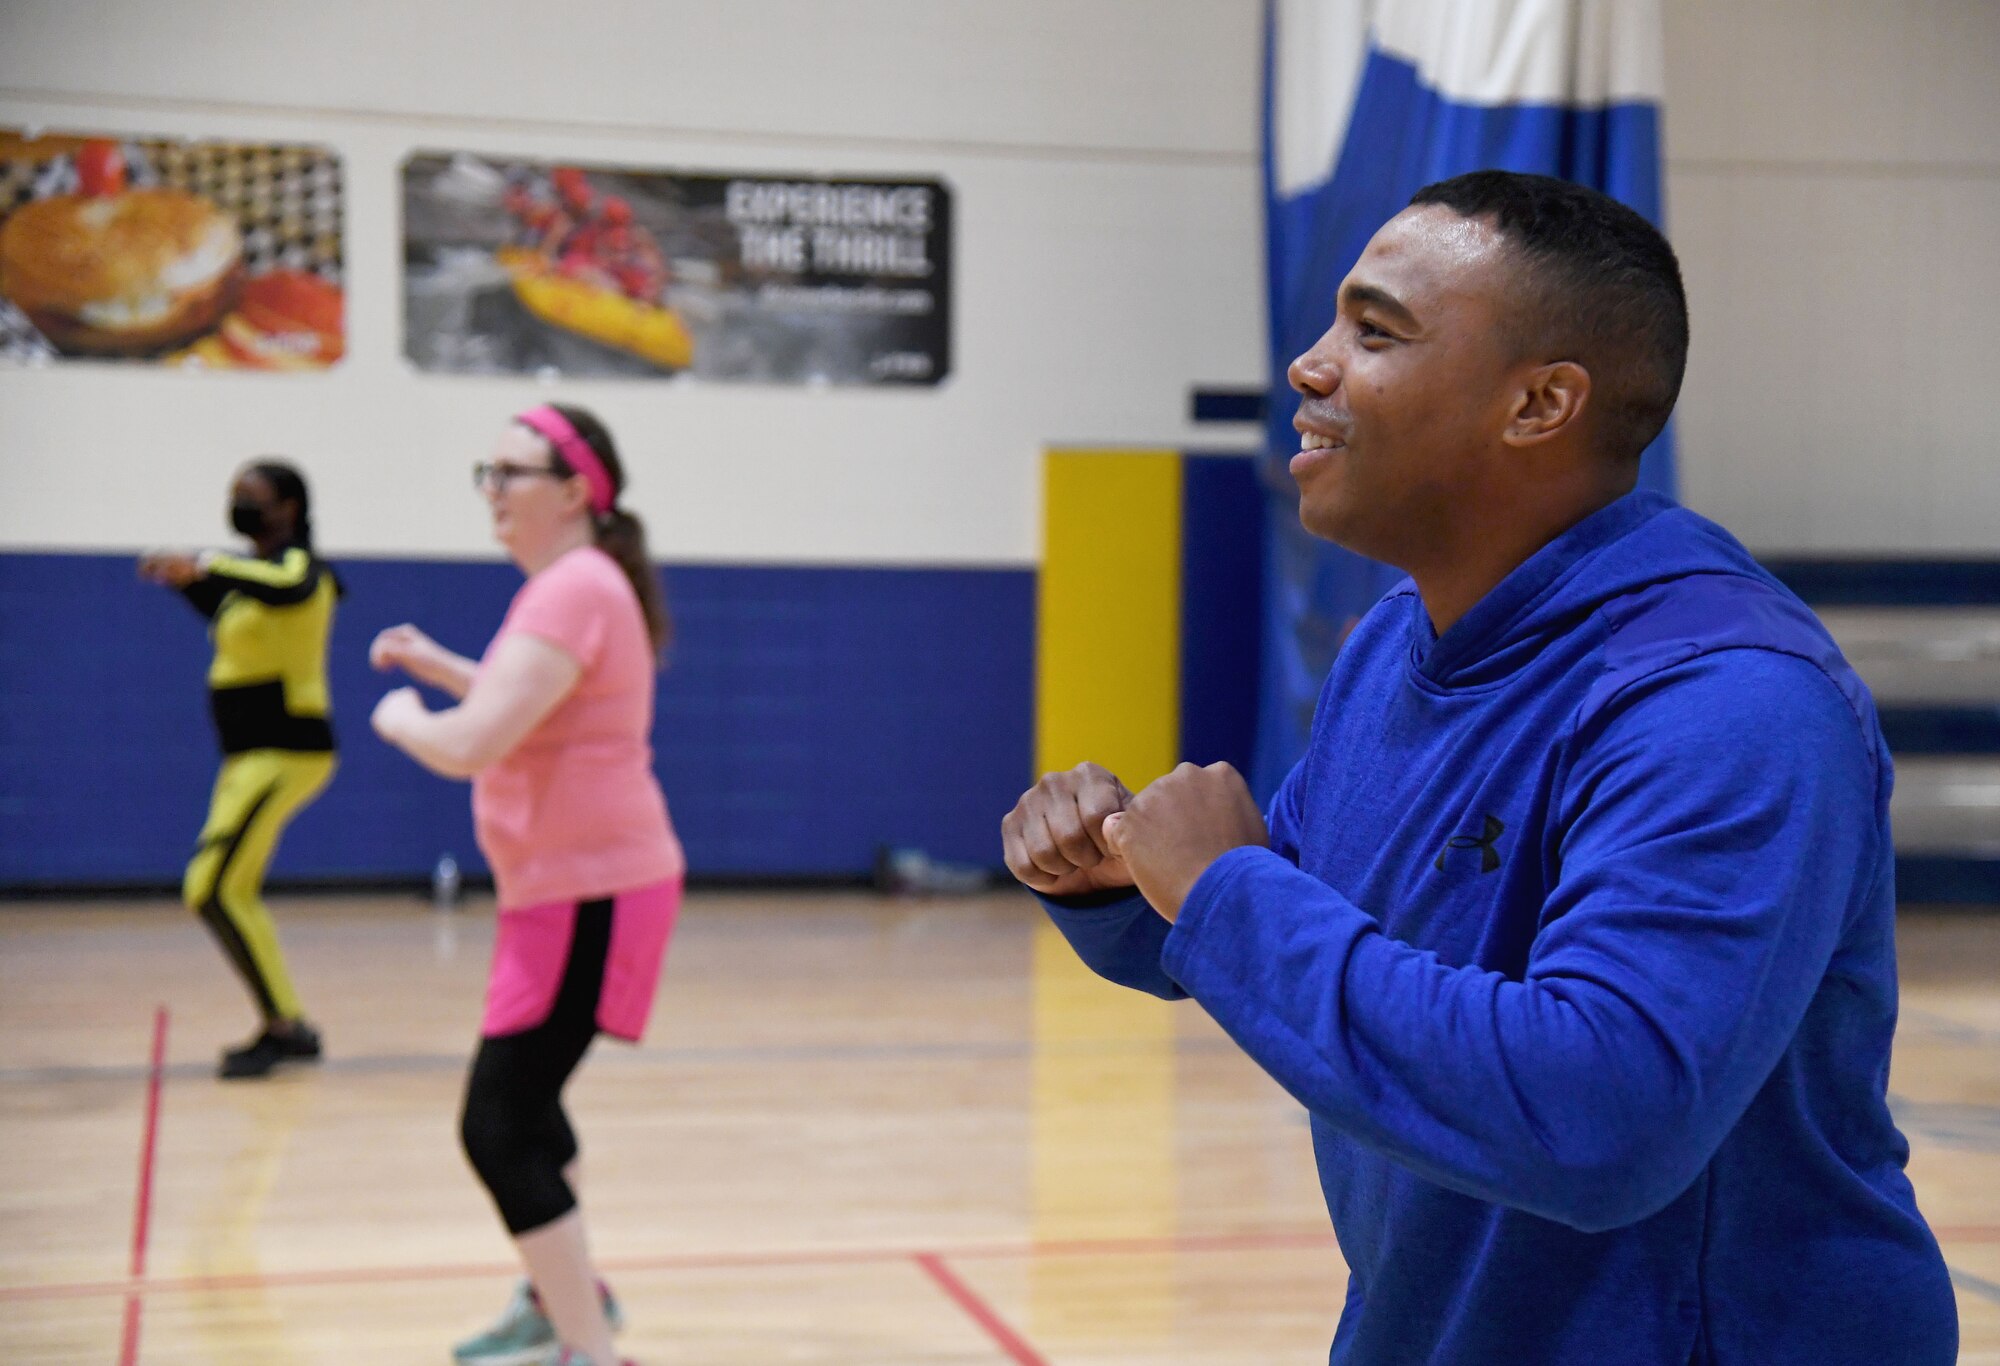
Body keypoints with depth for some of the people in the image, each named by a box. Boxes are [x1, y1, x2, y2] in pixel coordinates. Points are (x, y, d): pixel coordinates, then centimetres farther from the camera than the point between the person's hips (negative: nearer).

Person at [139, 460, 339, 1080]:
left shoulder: (296, 562, -11)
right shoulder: (258, 570, 17)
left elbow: (286, 588, -37)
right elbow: (230, 617, 37)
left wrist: (205, 566, -50)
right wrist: (186, 581, 22)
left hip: (283, 753, -10)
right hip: (250, 756, 10)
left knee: (212, 890, -16)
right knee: (233, 895, 13)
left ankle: (283, 1026, -8)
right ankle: (290, 1028, 21)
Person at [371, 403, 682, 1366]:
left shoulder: (574, 590, -20)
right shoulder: (576, 584, 13)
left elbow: (469, 746, -28)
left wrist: (400, 717, -8)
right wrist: (442, 666, 20)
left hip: (593, 895, -11)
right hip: (563, 888, 11)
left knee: (499, 1128, -12)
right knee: (523, 1098, 25)